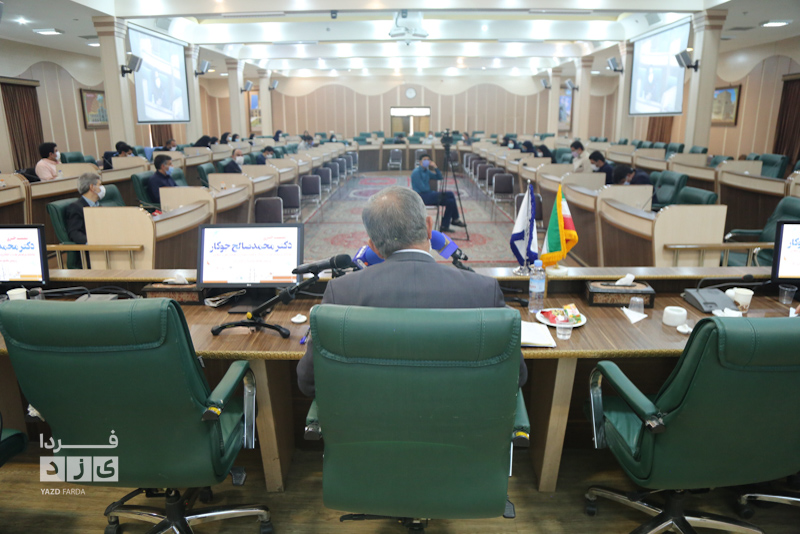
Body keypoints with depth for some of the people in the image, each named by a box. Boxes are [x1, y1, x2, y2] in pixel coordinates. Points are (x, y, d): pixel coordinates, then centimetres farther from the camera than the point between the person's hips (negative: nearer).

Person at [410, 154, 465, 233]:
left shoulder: (427, 171, 15)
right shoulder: (416, 173, -11)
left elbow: (439, 177, 12)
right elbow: (422, 188, -17)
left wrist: (435, 167, -2)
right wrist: (434, 192, -6)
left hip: (428, 195, 9)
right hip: (422, 197, -9)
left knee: (450, 201, -6)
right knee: (449, 194, -17)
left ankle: (444, 226, -1)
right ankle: (455, 219, -4)